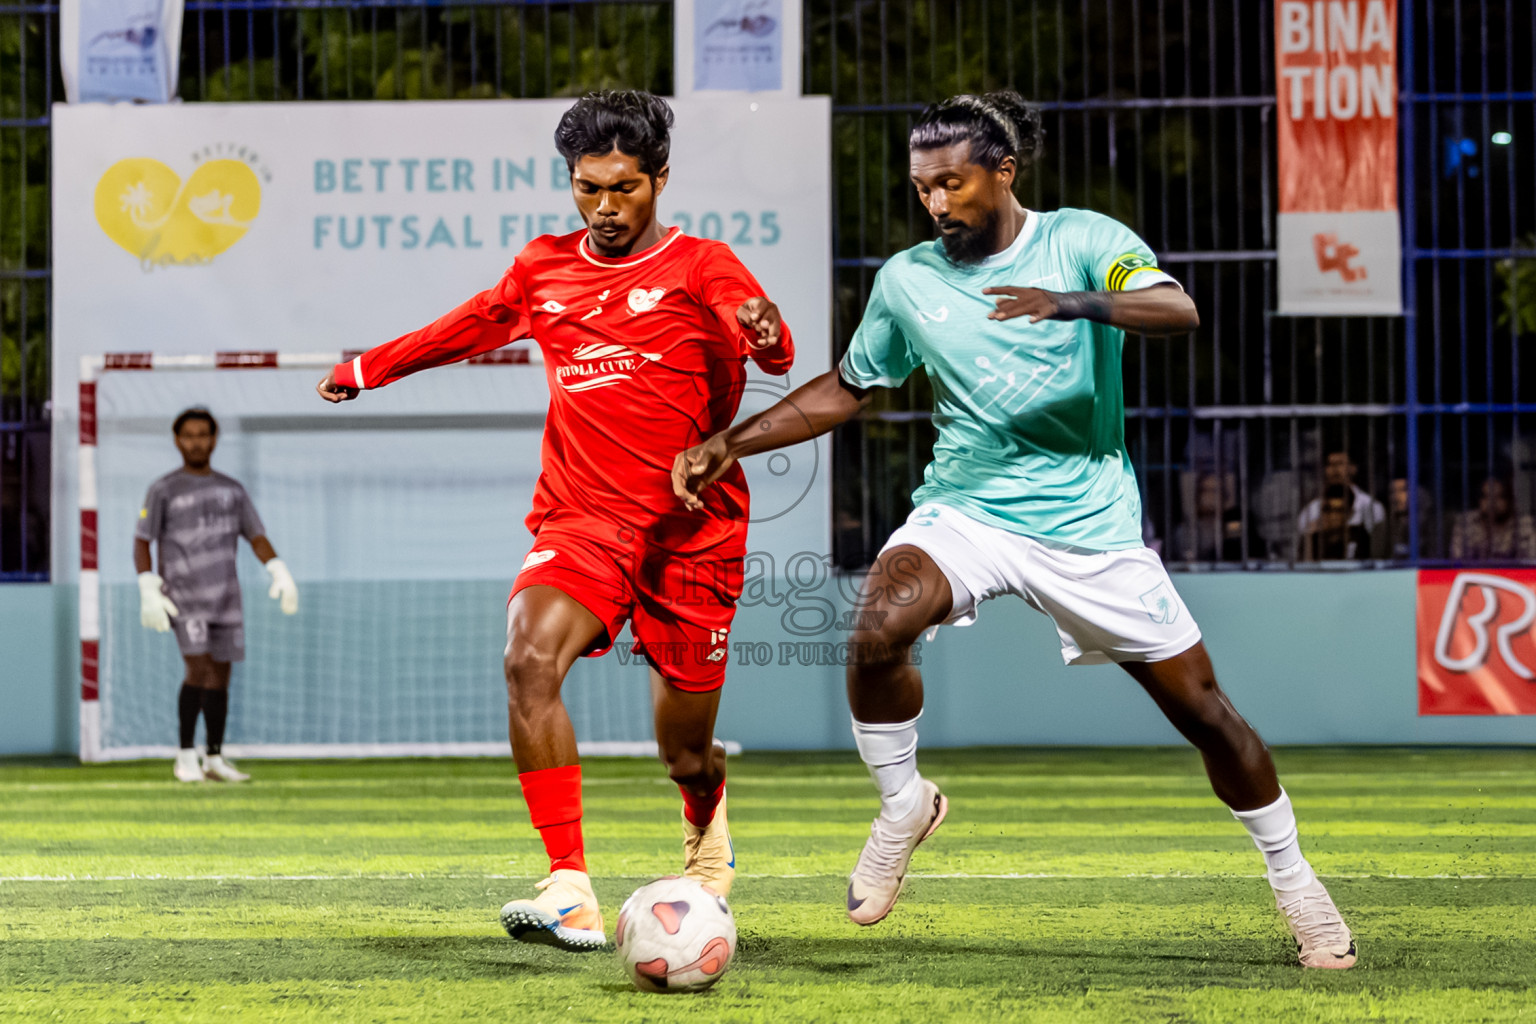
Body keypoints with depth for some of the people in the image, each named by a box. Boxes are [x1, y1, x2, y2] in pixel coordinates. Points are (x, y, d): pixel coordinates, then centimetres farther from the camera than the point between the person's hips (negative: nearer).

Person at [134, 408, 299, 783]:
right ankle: (186, 756, -10)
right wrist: (148, 591, -11)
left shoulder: (232, 490, 13)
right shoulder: (163, 490, 2)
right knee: (199, 668, -17)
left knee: (220, 676, 5)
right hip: (182, 594, -5)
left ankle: (215, 759, 14)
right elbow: (141, 542, 1)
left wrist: (280, 573, -7)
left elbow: (257, 537, 10)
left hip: (225, 597, 5)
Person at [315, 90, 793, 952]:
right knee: (530, 658, -29)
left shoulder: (700, 266, 1)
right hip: (582, 521, 2)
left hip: (693, 530, -2)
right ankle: (571, 895, -32)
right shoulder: (544, 271, 12)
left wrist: (766, 337, -41)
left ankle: (708, 823, 45)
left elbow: (775, 356, -17)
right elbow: (467, 330, 32)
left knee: (686, 755, 4)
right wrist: (365, 370, 42)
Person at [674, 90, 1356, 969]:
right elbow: (847, 389, 17)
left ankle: (1293, 877, 23)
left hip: (1090, 525, -2)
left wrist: (1074, 303, -43)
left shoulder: (1082, 240, -7)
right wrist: (730, 445, 9)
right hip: (965, 510, 2)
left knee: (1201, 707, 1)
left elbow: (1178, 310, -25)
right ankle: (903, 805, -5)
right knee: (878, 627, -29)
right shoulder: (906, 279, 3)